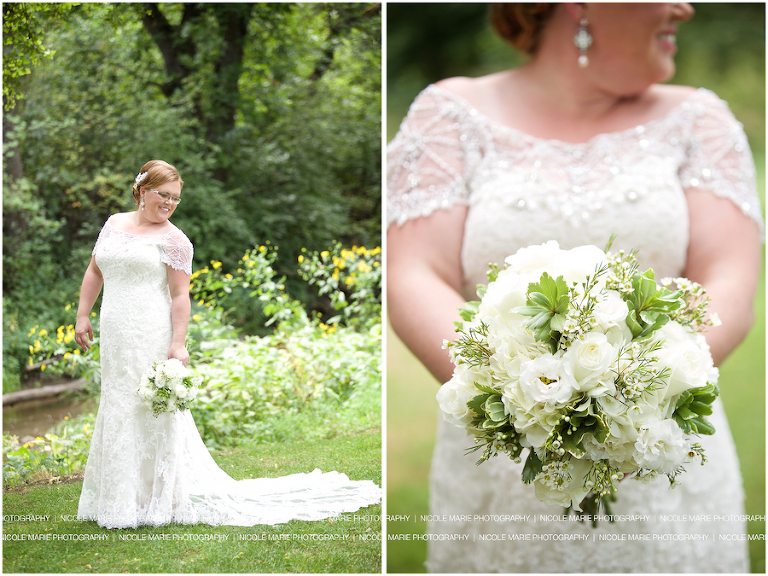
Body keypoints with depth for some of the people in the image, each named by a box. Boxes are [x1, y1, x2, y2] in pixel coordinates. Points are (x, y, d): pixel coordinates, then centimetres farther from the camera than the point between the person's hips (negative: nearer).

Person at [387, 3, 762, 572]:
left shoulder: (696, 119, 7)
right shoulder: (454, 113, 3)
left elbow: (729, 294, -4)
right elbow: (413, 286, -7)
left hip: (667, 484, 1)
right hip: (497, 485, -1)